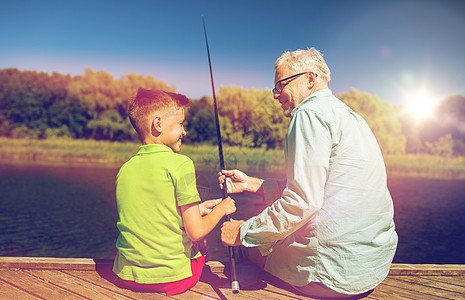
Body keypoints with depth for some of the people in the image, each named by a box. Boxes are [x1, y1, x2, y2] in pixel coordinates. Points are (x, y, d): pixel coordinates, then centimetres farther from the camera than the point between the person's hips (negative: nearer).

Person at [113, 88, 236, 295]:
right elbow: (196, 232, -16)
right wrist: (221, 209, 3)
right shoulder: (180, 164, -16)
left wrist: (198, 209, 17)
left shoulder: (124, 169, 2)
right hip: (172, 279, -5)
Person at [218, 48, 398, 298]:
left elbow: (303, 202, -23)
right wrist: (251, 183, 18)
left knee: (249, 244, 11)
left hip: (337, 273, -9)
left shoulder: (310, 113, -15)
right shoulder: (349, 114, 16)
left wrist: (244, 231, -10)